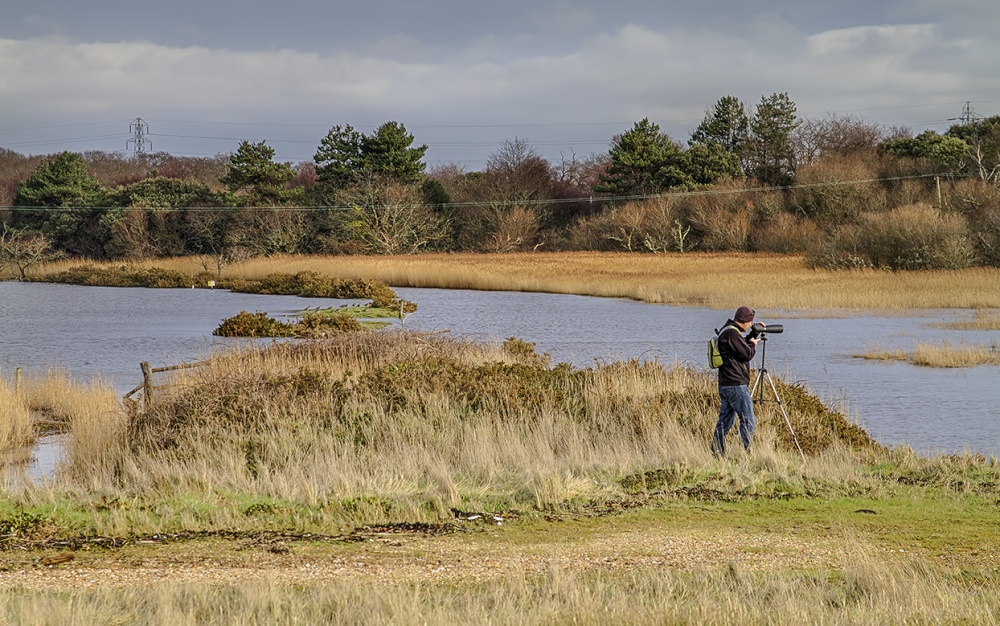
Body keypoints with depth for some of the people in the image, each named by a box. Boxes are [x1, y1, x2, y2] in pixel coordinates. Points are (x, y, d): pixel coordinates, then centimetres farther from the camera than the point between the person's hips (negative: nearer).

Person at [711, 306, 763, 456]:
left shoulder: (727, 332, 17)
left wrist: (752, 337, 21)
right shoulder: (732, 334, -15)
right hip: (736, 386, -11)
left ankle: (716, 454, 13)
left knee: (725, 421, 12)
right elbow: (747, 354, -16)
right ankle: (746, 454, -11)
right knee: (748, 421, -9)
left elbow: (743, 346, 29)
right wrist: (753, 344, 3)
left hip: (725, 386, 11)